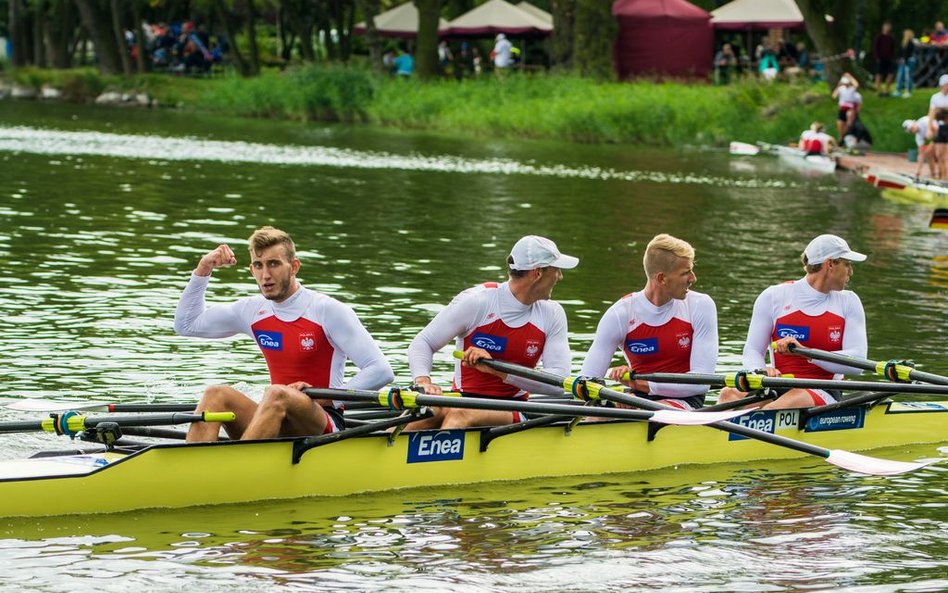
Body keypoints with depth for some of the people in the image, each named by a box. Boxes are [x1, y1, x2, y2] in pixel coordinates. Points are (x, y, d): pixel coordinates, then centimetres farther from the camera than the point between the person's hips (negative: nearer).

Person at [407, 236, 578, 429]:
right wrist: (423, 381, -25)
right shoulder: (475, 302, -5)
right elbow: (422, 343, -2)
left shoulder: (552, 315, 3)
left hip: (513, 410, 0)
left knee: (460, 414, -34)